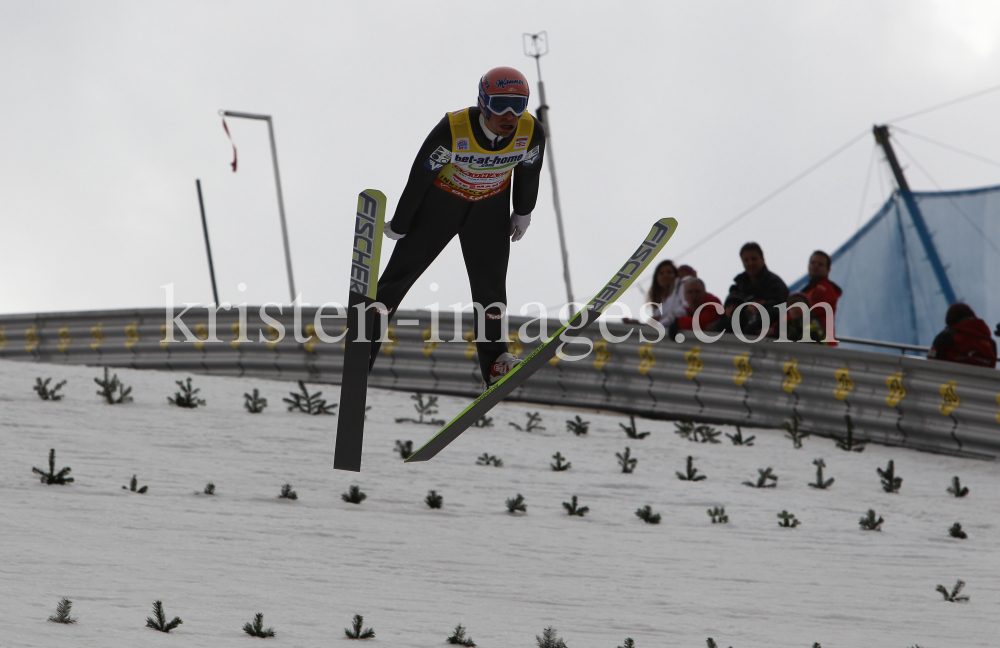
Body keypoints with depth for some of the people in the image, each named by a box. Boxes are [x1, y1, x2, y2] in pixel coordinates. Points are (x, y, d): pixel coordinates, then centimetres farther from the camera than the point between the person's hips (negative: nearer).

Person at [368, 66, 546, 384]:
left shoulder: (531, 132, -25)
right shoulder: (453, 130, -35)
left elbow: (528, 171, -2)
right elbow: (419, 176, -20)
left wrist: (523, 213, 14)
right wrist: (399, 224, -7)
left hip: (491, 207, 2)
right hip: (441, 200, -2)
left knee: (490, 281, 1)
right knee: (403, 270, 3)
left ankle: (494, 361, 19)